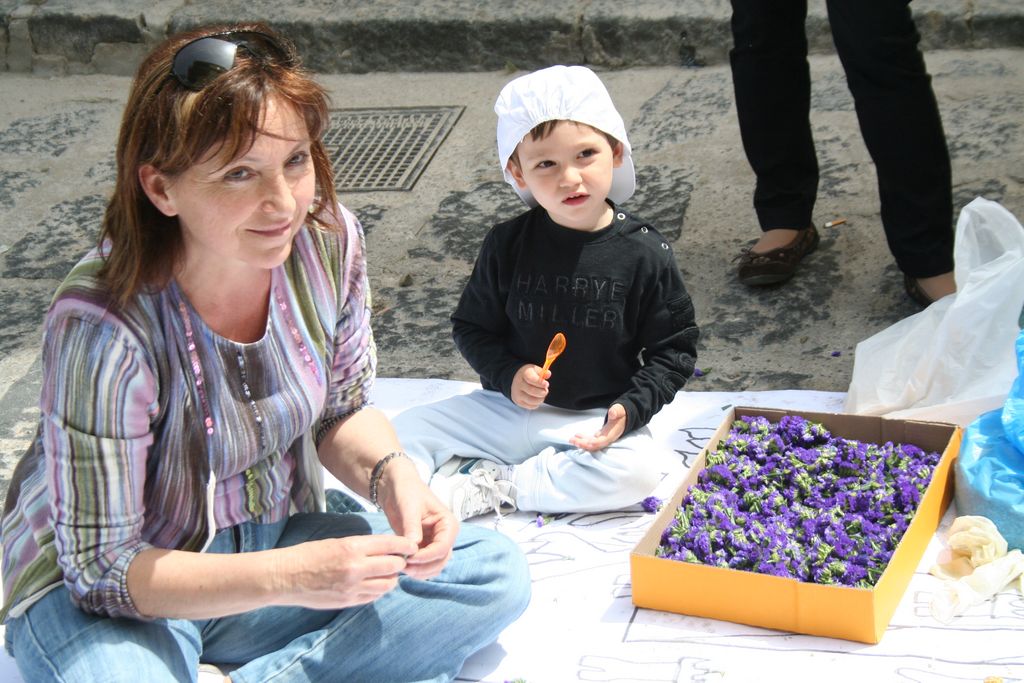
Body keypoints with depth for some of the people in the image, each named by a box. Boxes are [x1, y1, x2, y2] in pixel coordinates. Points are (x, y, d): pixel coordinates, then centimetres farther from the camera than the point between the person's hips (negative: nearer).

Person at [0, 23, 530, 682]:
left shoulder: (329, 239, -13)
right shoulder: (103, 328, -30)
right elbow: (101, 566, -22)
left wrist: (392, 473, -18)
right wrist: (291, 577, -33)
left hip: (269, 541, 6)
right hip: (100, 591, -6)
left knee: (497, 574, -10)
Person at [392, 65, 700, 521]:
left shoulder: (644, 253, -10)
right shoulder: (507, 245, -5)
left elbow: (674, 349, -1)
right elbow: (472, 327, 6)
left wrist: (631, 409, -16)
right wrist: (508, 374, -13)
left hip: (596, 421, -1)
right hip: (507, 408, 2)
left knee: (637, 472, -31)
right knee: (406, 431, -11)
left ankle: (494, 488, -19)